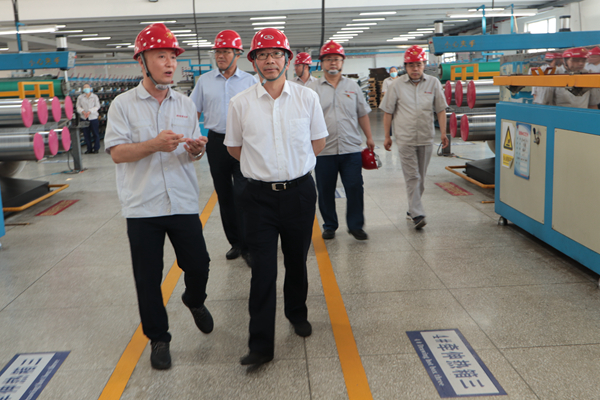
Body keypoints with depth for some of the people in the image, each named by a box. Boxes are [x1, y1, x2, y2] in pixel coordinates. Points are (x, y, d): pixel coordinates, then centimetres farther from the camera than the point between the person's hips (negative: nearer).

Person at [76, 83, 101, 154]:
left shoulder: (95, 97, 2)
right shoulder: (80, 97, 7)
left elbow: (97, 106, -2)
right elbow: (78, 106, 6)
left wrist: (89, 112, -14)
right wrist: (83, 112, -13)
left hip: (93, 117, -2)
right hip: (83, 118, 2)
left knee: (96, 133, -2)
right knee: (86, 134, 5)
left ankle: (96, 148, 7)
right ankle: (89, 149, 14)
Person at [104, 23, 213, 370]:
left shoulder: (186, 105, 10)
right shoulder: (123, 105, -1)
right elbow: (117, 153, -8)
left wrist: (197, 150, -11)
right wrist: (154, 145, -24)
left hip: (184, 203, 2)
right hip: (143, 207, -2)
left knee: (198, 264, 5)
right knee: (148, 277, 6)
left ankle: (195, 301, 39)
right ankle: (158, 338, 25)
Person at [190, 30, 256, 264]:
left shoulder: (249, 81, 2)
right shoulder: (204, 81, 7)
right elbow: (193, 112, 11)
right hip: (216, 141, 3)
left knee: (242, 194, -10)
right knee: (224, 195, 10)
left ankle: (247, 246, 1)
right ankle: (235, 242, 24)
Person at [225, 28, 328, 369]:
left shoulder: (307, 97, -1)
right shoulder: (240, 103, -2)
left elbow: (319, 143, 8)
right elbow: (235, 148, 10)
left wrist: (292, 164, 6)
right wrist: (264, 165, 8)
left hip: (300, 191, 1)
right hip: (260, 195, -1)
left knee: (297, 260, 17)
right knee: (263, 269, -3)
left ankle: (297, 313, 43)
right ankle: (261, 345, 5)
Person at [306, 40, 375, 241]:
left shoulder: (353, 86, 11)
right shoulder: (312, 88, 4)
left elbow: (362, 114, 17)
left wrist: (369, 137, 14)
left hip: (351, 149, 1)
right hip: (324, 151, -1)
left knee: (355, 188, 0)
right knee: (325, 191, 8)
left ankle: (356, 226, 14)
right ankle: (329, 226, 24)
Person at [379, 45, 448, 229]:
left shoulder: (433, 83, 3)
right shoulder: (398, 85, -2)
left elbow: (440, 110, 6)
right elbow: (388, 112, 4)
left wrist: (443, 133, -1)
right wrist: (387, 136, 3)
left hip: (426, 138, 3)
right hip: (405, 139, -3)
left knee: (420, 177, 11)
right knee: (412, 177, -8)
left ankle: (412, 210, 26)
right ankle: (417, 215, -9)